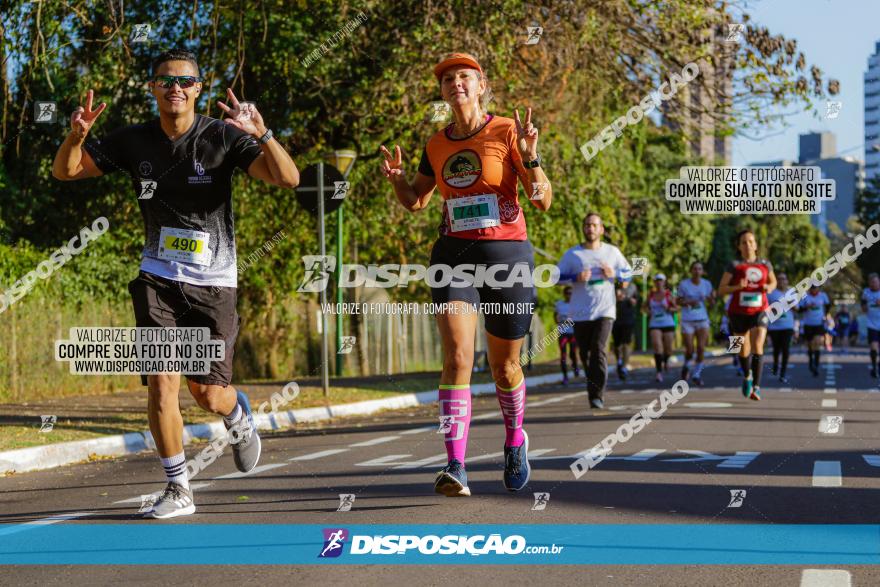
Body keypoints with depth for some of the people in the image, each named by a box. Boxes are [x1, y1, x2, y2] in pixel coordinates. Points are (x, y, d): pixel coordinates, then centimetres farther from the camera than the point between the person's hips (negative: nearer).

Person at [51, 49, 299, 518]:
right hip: (158, 278, 2)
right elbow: (65, 171, 5)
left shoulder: (223, 137, -9)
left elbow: (288, 179, -19)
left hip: (212, 281, -2)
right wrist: (77, 134, -17)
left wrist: (262, 134, -37)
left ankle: (239, 415, 37)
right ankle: (178, 489, 4)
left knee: (208, 394, -1)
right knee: (161, 383, -10)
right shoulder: (134, 141, 0)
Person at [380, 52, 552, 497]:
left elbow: (543, 201, -5)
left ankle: (514, 441, 39)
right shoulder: (437, 145, 9)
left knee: (504, 365, 10)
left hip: (507, 257, -2)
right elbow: (416, 201, 21)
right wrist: (397, 178, 1)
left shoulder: (507, 132, -3)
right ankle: (455, 467, -20)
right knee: (457, 356, -17)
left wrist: (529, 155, -21)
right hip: (454, 255, 2)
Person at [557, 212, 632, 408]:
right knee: (586, 355, 7)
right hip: (580, 313, 1)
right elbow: (557, 276, 4)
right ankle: (593, 389, 29)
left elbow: (629, 273, 17)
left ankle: (597, 396, -17)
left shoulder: (612, 252, 8)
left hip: (605, 311, -1)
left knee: (599, 351, -17)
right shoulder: (572, 254, 4)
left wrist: (614, 274, -5)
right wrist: (576, 278, -13)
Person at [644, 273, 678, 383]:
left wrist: (668, 309, -17)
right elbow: (645, 306, 20)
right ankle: (659, 372, -20)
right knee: (657, 346, -18)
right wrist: (647, 310, -2)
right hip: (654, 325, 1)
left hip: (668, 324, 0)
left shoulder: (668, 294, -2)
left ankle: (666, 360, 45)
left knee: (668, 348, 8)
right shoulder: (651, 295, 6)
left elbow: (677, 308, 1)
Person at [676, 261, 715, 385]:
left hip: (702, 320, 2)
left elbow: (711, 303, 9)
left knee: (701, 348, -12)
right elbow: (677, 301, 2)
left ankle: (697, 374, 4)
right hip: (687, 321, -2)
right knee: (690, 350, -4)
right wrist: (688, 302, -17)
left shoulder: (706, 284, 3)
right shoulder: (684, 285, -4)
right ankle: (686, 366, 30)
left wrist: (712, 297, -14)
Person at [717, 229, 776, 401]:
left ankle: (756, 387, -17)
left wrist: (769, 287, -3)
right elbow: (721, 290, -6)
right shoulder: (734, 265, -4)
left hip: (759, 312, 0)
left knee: (757, 347, -20)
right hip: (739, 313, 0)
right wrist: (737, 287, -24)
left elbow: (773, 282, 20)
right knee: (744, 351, 11)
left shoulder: (765, 264, 3)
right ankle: (747, 376, 43)